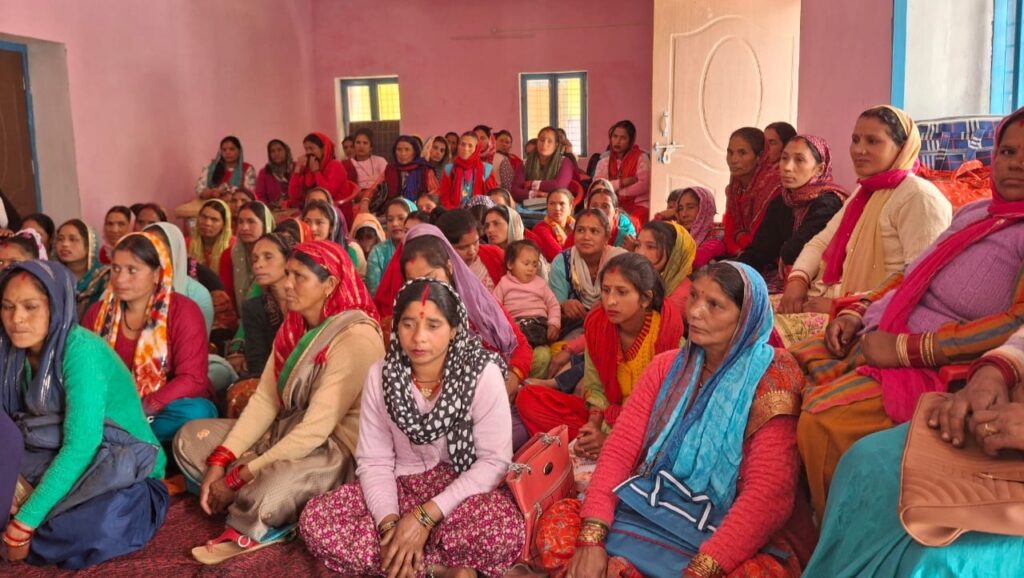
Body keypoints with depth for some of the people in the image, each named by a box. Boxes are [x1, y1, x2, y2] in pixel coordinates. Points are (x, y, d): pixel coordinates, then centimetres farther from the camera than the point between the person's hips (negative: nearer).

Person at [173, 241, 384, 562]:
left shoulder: (356, 339, -22)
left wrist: (238, 478, -20)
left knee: (266, 492, -40)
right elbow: (265, 399, 3)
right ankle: (258, 512, -11)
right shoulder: (294, 325, 6)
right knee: (190, 438, 1)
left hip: (336, 448, -9)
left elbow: (316, 429, -25)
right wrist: (220, 460, -9)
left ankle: (254, 529, -6)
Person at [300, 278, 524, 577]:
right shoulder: (380, 375, -6)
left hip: (465, 489, -4)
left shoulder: (483, 374, -15)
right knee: (314, 520, -20)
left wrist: (425, 516, -22)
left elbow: (494, 460, -16)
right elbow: (373, 460, -4)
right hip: (403, 486, 5)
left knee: (505, 533, -37)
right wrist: (389, 522, -23)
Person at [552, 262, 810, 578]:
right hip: (651, 508, 4)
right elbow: (621, 447, -1)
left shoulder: (771, 380, -10)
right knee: (558, 526, -17)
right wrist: (592, 537, -16)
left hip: (731, 533, -3)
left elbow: (770, 495, -19)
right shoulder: (667, 366, 6)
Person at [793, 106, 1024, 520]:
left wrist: (904, 348, -22)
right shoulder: (973, 212, 18)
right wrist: (857, 313, 8)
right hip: (871, 339, 8)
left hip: (927, 366, -8)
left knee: (821, 416, -29)